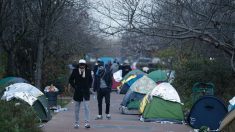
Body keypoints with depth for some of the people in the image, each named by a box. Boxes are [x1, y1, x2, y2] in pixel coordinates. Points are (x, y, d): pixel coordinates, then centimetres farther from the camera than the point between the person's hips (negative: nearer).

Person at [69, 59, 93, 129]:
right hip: (78, 92, 1)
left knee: (86, 107, -10)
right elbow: (71, 80, 7)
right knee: (77, 109, 8)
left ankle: (87, 123, -10)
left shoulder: (88, 71, 1)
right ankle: (76, 123, 19)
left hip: (86, 92, 0)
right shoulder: (75, 71, -2)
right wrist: (74, 86, -3)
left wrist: (89, 86, 4)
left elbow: (90, 80, 16)